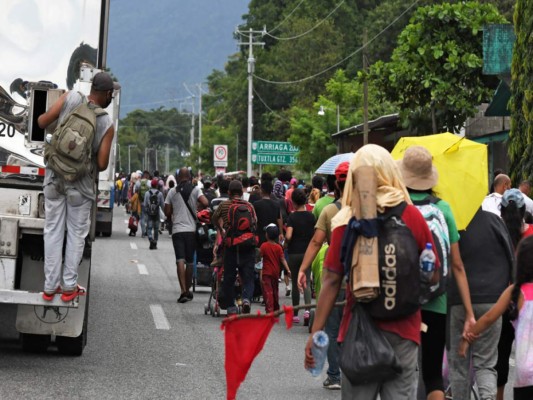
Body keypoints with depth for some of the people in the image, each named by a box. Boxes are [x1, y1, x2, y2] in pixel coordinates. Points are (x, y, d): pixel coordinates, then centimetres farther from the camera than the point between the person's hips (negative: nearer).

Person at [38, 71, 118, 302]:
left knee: (53, 231, 10)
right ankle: (69, 287, 12)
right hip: (81, 183, -2)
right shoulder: (107, 124, -13)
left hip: (55, 176, 2)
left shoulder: (71, 99, -11)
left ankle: (50, 286, 13)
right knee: (76, 233, 10)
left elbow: (42, 122, -9)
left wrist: (58, 118, 13)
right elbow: (102, 163, -13)